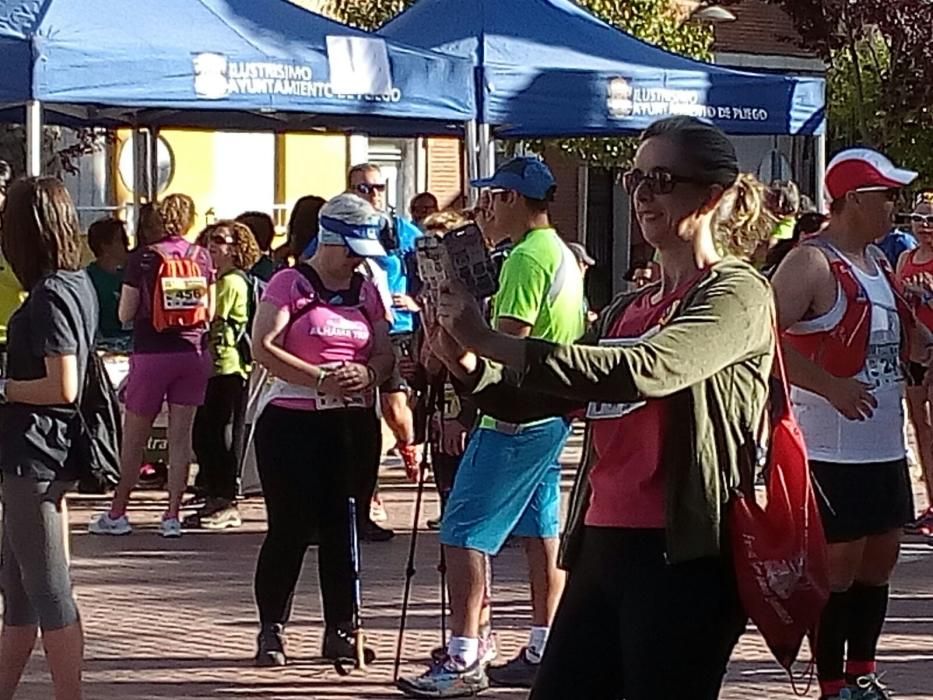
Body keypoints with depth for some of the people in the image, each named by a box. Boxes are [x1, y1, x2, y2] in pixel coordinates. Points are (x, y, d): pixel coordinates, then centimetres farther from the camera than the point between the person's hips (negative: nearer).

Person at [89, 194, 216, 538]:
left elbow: (125, 314, -5)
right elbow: (210, 312, 6)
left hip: (151, 354, -2)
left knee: (134, 436, 7)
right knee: (181, 435, 5)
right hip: (193, 353, 3)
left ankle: (117, 513, 12)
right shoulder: (202, 257, 1)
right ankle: (172, 515, 3)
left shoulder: (143, 258, -7)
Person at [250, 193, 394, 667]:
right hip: (293, 421, -5)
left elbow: (385, 355, 13)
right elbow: (262, 348, -13)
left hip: (354, 425, 5)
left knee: (342, 525, 6)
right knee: (291, 527, -5)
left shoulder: (366, 291, 15)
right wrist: (320, 379, -21)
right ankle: (271, 631, 5)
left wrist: (367, 374, -12)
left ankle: (340, 629, 13)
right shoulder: (290, 284, -3)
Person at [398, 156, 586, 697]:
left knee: (464, 531, -8)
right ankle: (543, 651, 16)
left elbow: (510, 340, -21)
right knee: (541, 532, 12)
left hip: (513, 416, -10)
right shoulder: (565, 256, 15)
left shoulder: (526, 258, -16)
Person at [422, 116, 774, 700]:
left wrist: (494, 343, -25)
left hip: (682, 558, -8)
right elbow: (534, 400, 19)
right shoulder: (628, 309, 19)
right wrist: (466, 362, -2)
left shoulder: (738, 294, -6)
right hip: (601, 544, 8)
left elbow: (642, 371, -23)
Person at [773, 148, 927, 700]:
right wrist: (831, 386, -26)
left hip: (886, 443, 9)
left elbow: (906, 340, 26)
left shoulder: (879, 262, 14)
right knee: (840, 563, -3)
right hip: (834, 446, -9)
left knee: (881, 556, 15)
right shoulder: (812, 264, -14)